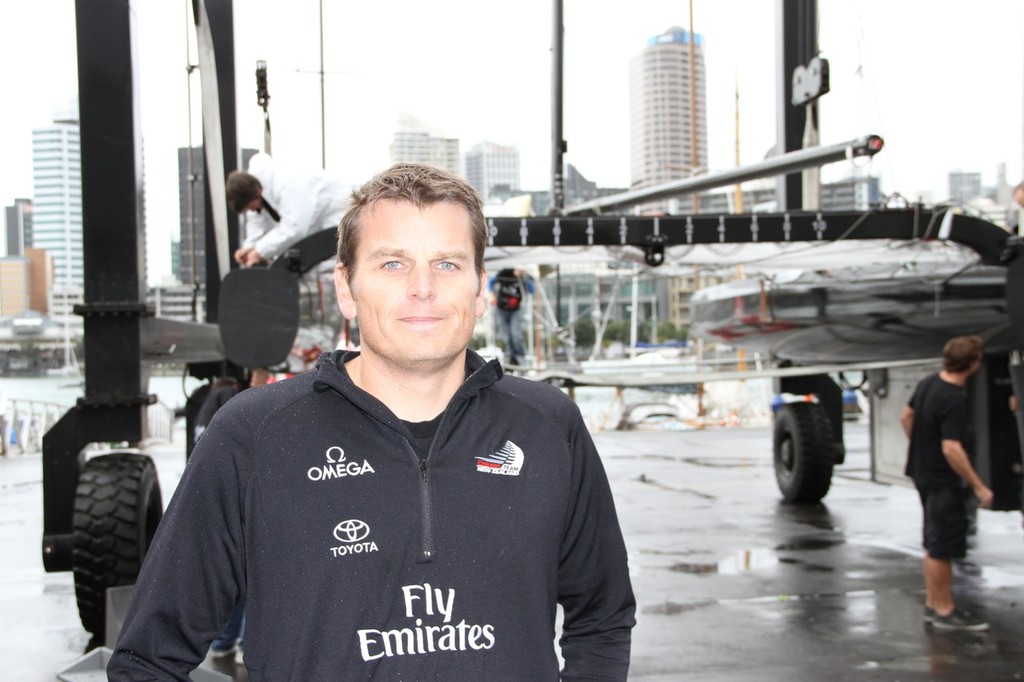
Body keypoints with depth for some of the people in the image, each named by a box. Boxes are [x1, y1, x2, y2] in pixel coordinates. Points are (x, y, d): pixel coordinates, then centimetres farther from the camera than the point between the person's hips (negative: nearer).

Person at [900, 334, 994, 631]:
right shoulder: (954, 400, -25)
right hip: (942, 481, -9)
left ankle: (933, 604, 28)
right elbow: (952, 449, -28)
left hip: (923, 473, 9)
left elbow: (906, 416, 16)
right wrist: (979, 487, -22)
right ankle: (944, 611, 10)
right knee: (942, 548, 1)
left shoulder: (927, 384, 2)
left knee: (935, 545, 18)